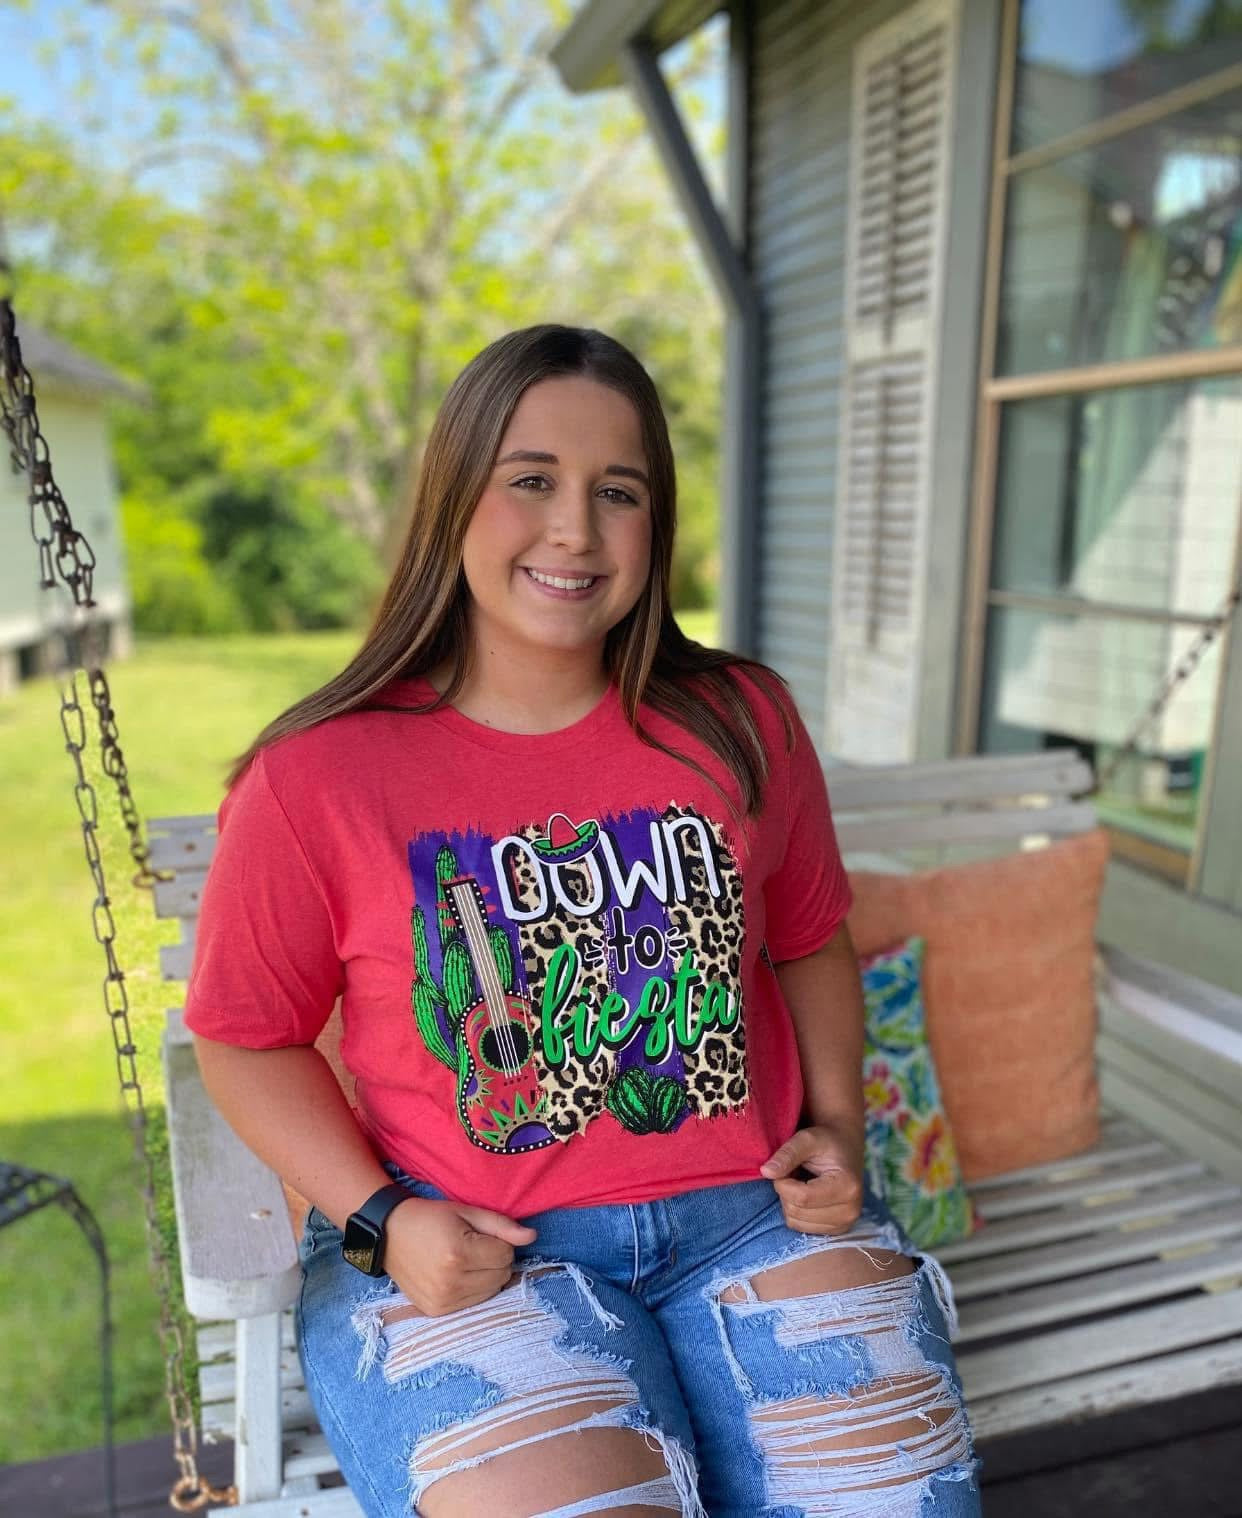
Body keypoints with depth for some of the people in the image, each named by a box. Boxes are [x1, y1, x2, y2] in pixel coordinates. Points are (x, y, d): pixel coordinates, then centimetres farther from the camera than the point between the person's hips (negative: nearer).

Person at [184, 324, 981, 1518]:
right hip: (464, 1250, -2)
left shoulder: (743, 724, 2)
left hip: (751, 1210, 3)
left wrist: (836, 1122, 2)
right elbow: (246, 1034, 3)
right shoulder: (318, 774, -7)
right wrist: (377, 1221, -8)